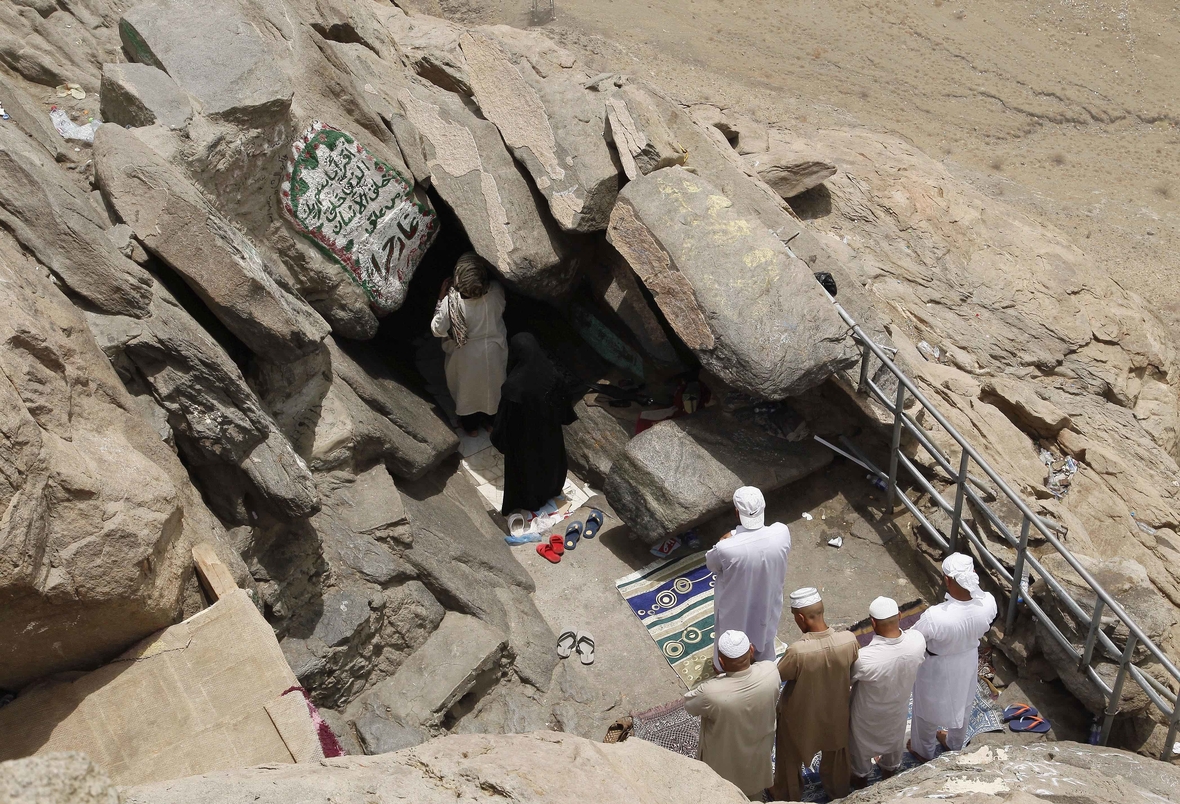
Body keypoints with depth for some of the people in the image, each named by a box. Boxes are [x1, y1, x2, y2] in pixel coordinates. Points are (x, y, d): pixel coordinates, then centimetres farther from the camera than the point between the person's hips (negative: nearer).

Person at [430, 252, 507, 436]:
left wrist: (441, 298, -16)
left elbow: (438, 330, -19)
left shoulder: (452, 301, -32)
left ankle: (470, 426, 45)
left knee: (467, 389, 24)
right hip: (494, 351, 2)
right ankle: (491, 421, 49)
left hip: (467, 356, -2)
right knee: (493, 386, 27)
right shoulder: (496, 290, -24)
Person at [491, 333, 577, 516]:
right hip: (549, 432, 4)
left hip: (523, 438, -4)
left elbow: (505, 419, -24)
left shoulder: (513, 386, -38)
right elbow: (563, 405, -7)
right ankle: (549, 491, 59)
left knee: (524, 468, 25)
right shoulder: (552, 376, -25)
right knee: (548, 461, 32)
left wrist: (498, 438, -5)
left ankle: (526, 502, 50)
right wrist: (566, 419, 14)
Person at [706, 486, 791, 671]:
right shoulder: (782, 533, -30)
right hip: (768, 598, 3)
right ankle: (763, 662, 61)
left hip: (736, 605, -3)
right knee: (764, 629, 34)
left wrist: (726, 539, -10)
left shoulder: (727, 548, -39)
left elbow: (710, 563, -16)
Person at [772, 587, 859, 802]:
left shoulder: (798, 651, -39)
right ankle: (837, 789, 59)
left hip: (801, 715, -3)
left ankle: (788, 794, 52)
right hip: (835, 710, 3)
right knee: (835, 750, 34)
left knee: (791, 756, 28)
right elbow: (854, 674, -8)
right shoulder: (849, 640, -27)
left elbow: (776, 676, -19)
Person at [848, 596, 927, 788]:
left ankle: (860, 777, 55)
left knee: (861, 744, 29)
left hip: (868, 712, -3)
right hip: (898, 706, 4)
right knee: (894, 739, 35)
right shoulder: (918, 641, -32)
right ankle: (890, 769, 62)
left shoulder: (864, 658, -44)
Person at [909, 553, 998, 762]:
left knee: (929, 708, 26)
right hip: (968, 662, 4)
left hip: (937, 669, -4)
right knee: (962, 704, 32)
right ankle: (954, 745, 60)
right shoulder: (988, 603, -29)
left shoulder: (936, 616, -42)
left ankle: (924, 751, 53)